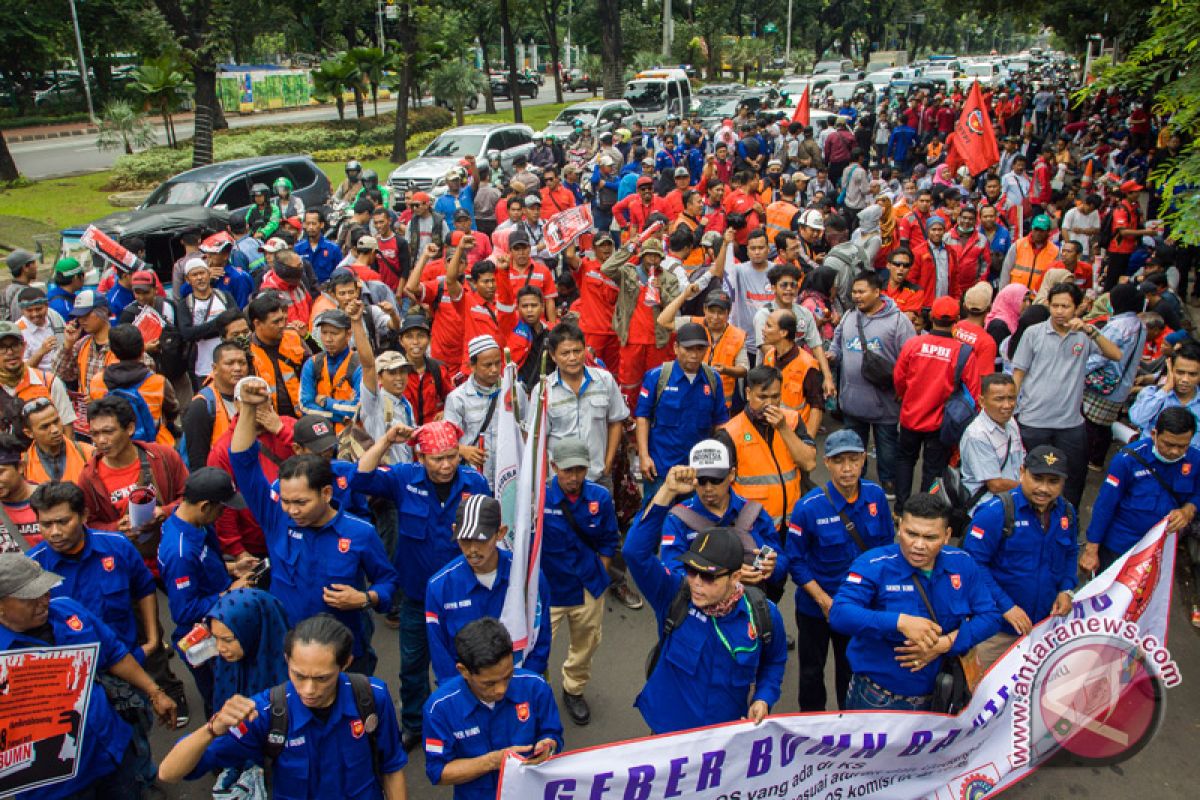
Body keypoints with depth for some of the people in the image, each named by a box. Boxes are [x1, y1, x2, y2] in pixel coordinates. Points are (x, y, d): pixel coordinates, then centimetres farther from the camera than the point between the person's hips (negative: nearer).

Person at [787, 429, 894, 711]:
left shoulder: (876, 495, -13)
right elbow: (796, 562, -15)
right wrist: (825, 601, -19)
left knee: (851, 667, 24)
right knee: (812, 670, 19)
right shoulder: (808, 507, -24)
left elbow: (887, 543, 2)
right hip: (816, 606, -3)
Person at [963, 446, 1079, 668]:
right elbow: (973, 563, -20)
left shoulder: (1067, 512, 3)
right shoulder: (996, 512, -18)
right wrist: (1005, 606, -23)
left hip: (1047, 622, 6)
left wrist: (1066, 589, 2)